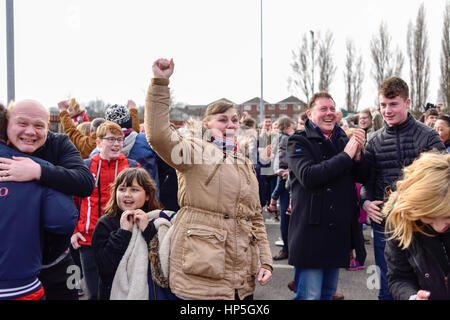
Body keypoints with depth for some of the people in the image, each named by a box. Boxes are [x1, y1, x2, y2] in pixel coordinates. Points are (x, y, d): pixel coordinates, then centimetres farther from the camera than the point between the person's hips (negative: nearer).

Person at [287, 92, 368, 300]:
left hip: (339, 229, 6)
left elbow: (362, 176, 10)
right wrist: (346, 156, -19)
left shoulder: (343, 140, 12)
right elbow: (307, 176, -23)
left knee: (329, 292, 18)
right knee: (309, 295, -2)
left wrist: (358, 154, -10)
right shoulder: (299, 142, -6)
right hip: (310, 230, -6)